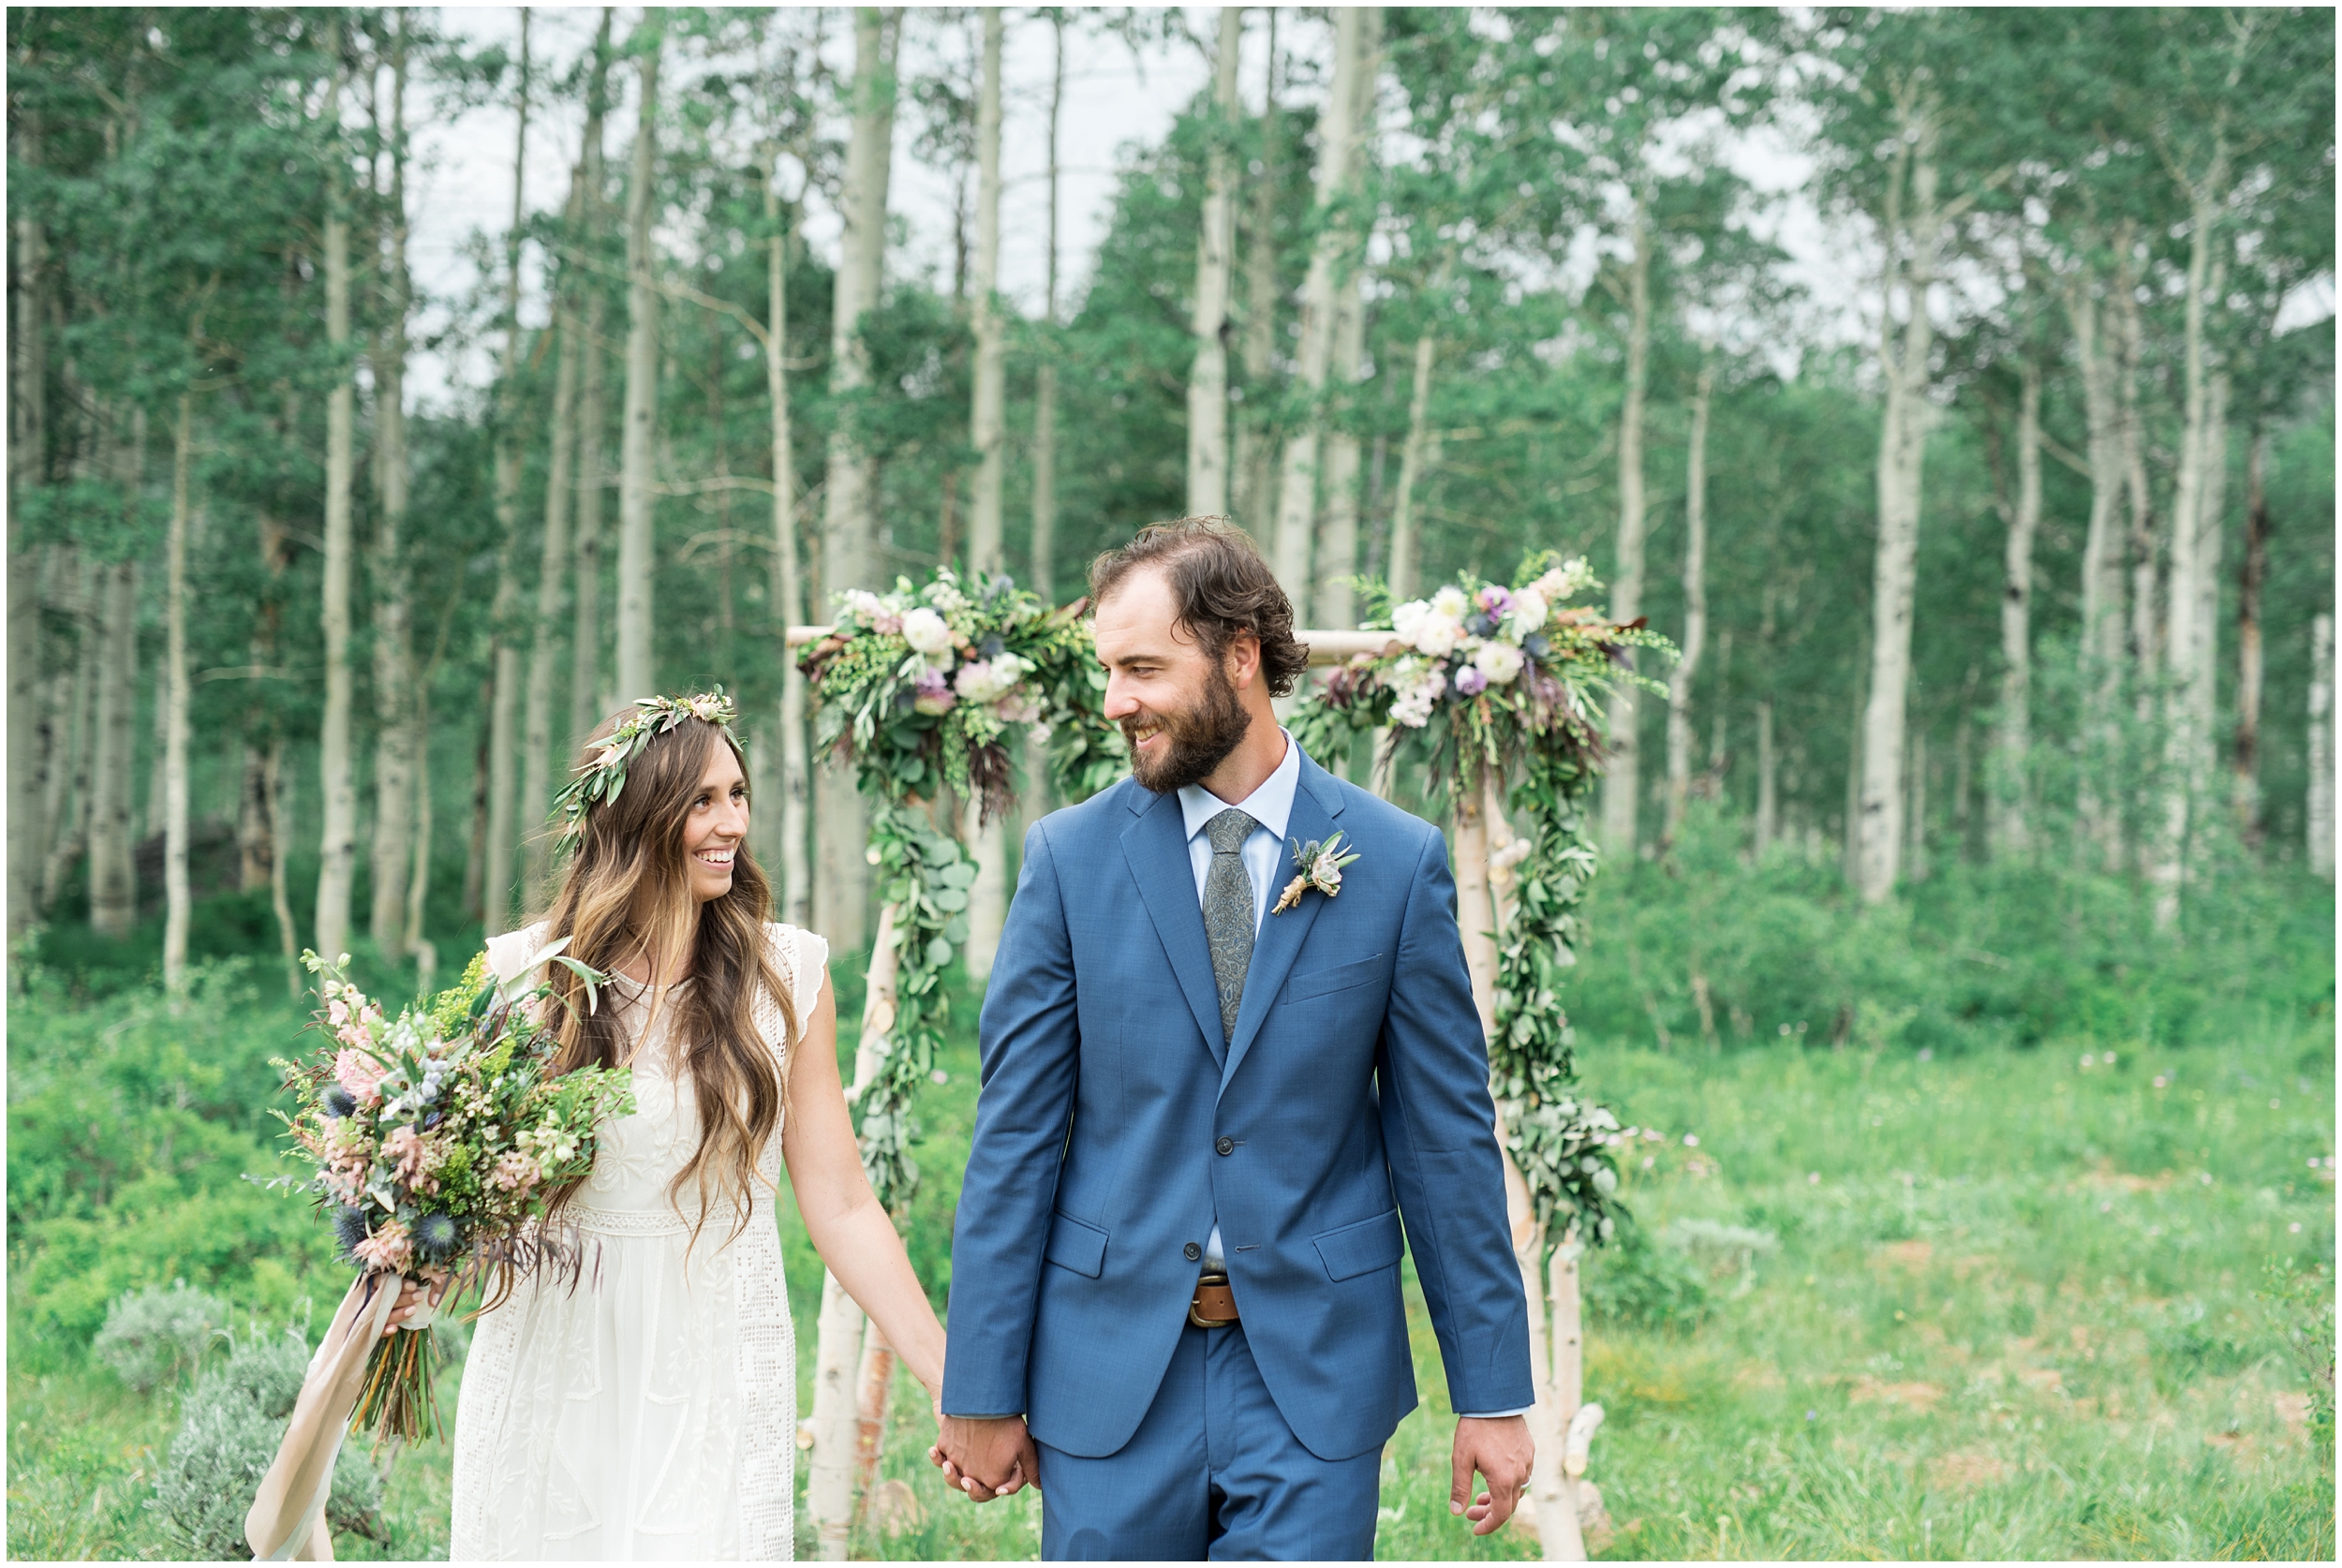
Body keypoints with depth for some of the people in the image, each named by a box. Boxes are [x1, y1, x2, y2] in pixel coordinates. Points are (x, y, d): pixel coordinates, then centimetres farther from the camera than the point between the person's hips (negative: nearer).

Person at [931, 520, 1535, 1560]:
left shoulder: (1398, 864, -1)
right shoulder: (1070, 857, 0)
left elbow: (1448, 1140, 2)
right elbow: (1015, 1134, 1)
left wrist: (1491, 1394, 2)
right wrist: (983, 1391, -1)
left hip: (1314, 1374, -1)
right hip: (1113, 1371, 1)